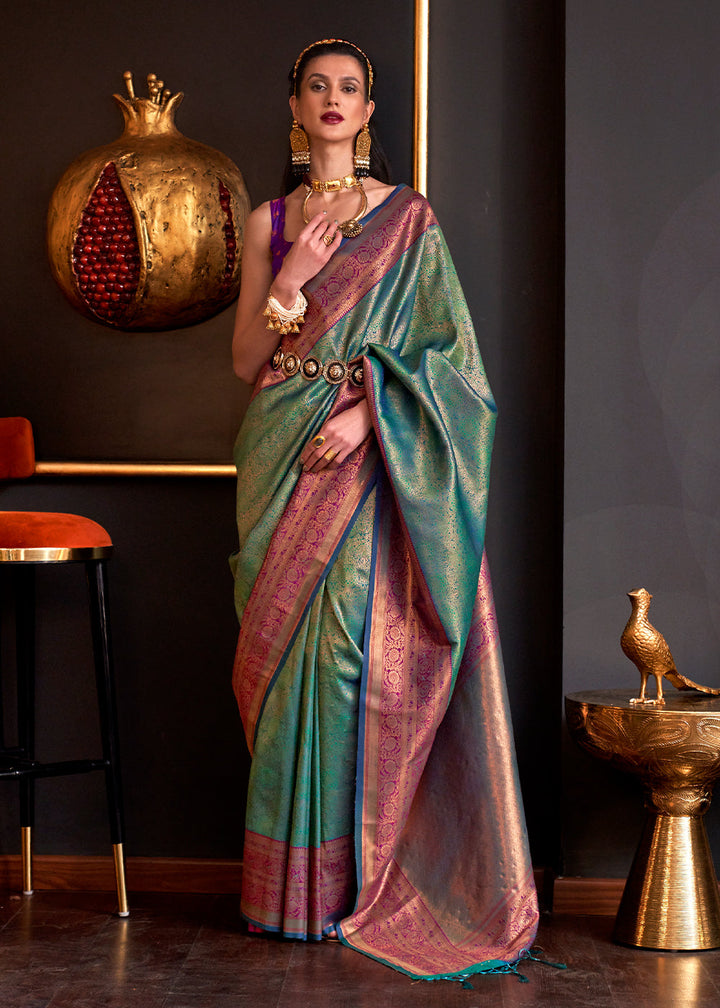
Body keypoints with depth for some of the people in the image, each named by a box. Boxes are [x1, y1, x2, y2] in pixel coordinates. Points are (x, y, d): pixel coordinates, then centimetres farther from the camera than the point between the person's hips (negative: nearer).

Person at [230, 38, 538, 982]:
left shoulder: (409, 218, 5)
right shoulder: (268, 223, 12)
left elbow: (444, 346, -2)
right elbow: (245, 360, 8)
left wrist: (365, 415, -15)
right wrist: (289, 282, -8)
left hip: (371, 460, -3)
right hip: (285, 461, 3)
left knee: (346, 643, -10)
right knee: (288, 651, 1)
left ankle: (344, 877, 0)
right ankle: (292, 884, 8)